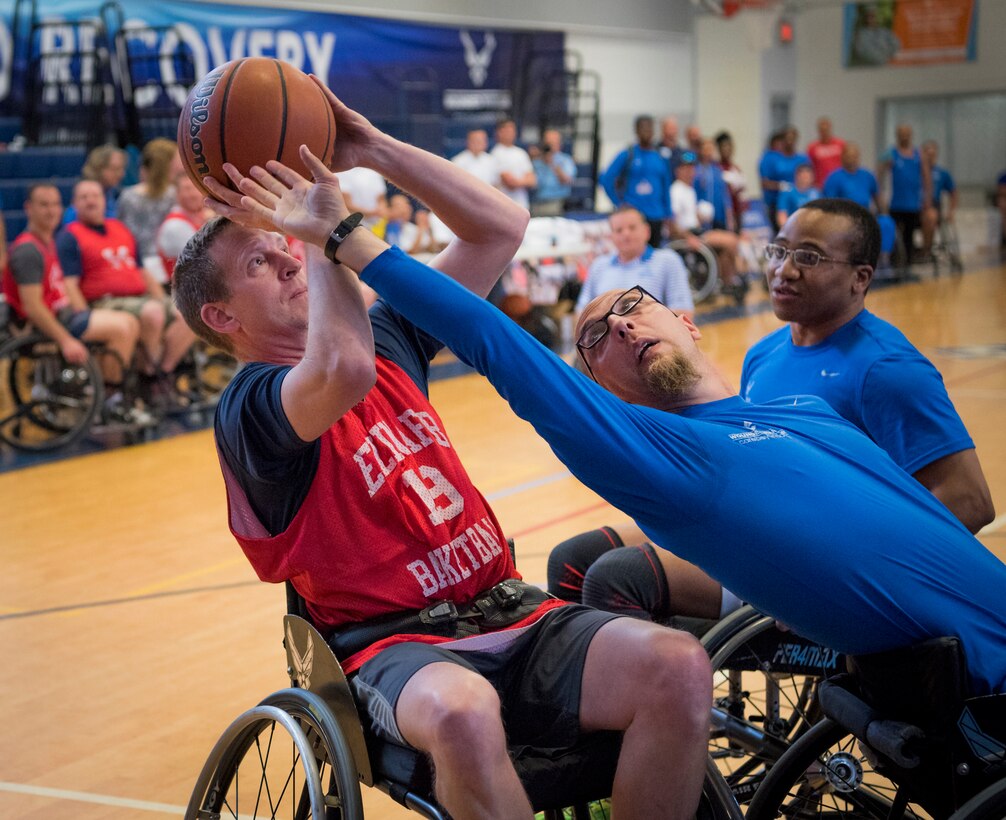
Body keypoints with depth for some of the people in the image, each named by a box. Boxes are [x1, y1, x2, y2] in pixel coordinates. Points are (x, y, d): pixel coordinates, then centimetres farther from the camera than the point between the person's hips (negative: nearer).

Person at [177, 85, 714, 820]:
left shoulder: (387, 337, 15)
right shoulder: (250, 406, -6)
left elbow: (501, 227, 12)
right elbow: (344, 373, -30)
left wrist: (372, 148, 3)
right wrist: (326, 227, -16)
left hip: (508, 613, 6)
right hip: (396, 648, -6)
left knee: (678, 665, -22)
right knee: (463, 712, -41)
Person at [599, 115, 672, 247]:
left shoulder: (660, 157, 11)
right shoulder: (627, 155, -2)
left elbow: (666, 187, 15)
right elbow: (605, 180, -4)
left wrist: (667, 216, 10)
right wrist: (619, 203, -6)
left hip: (656, 217, 4)